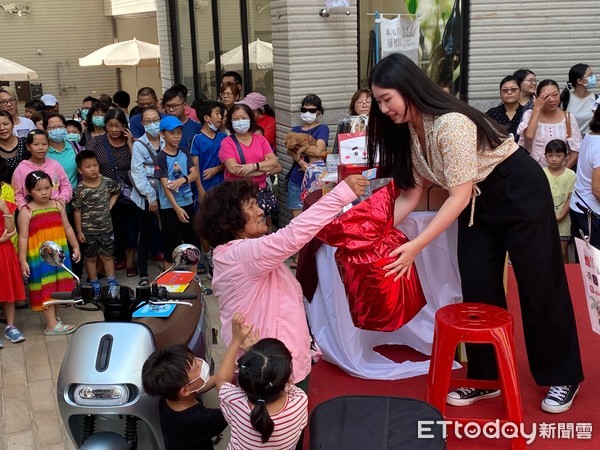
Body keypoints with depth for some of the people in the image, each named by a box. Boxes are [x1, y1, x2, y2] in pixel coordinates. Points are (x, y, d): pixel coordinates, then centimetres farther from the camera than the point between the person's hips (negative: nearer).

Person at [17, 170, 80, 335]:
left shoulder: (57, 205, 4)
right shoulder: (26, 212, -11)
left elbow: (67, 228, 11)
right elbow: (23, 237, -12)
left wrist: (75, 247, 12)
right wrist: (23, 261, -15)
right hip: (39, 257, -5)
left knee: (58, 287, 14)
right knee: (46, 289, 0)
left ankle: (55, 318, 29)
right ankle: (52, 325, 5)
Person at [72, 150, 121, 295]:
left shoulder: (107, 182, -5)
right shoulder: (79, 190, -15)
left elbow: (117, 191, 17)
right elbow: (77, 212, -10)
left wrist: (110, 205, 4)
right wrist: (79, 231, -9)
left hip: (106, 228, 3)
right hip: (88, 230, -2)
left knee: (107, 255, 14)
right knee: (91, 257, 12)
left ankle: (112, 281, 23)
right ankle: (94, 284, 23)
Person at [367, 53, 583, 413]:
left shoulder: (451, 123, -31)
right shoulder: (409, 128, -4)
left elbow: (459, 197, -30)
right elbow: (412, 192, -2)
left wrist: (416, 246, -33)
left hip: (520, 191, -8)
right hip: (478, 200, 8)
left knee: (539, 285, 2)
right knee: (478, 289, 5)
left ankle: (564, 378, 19)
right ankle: (485, 378, 18)